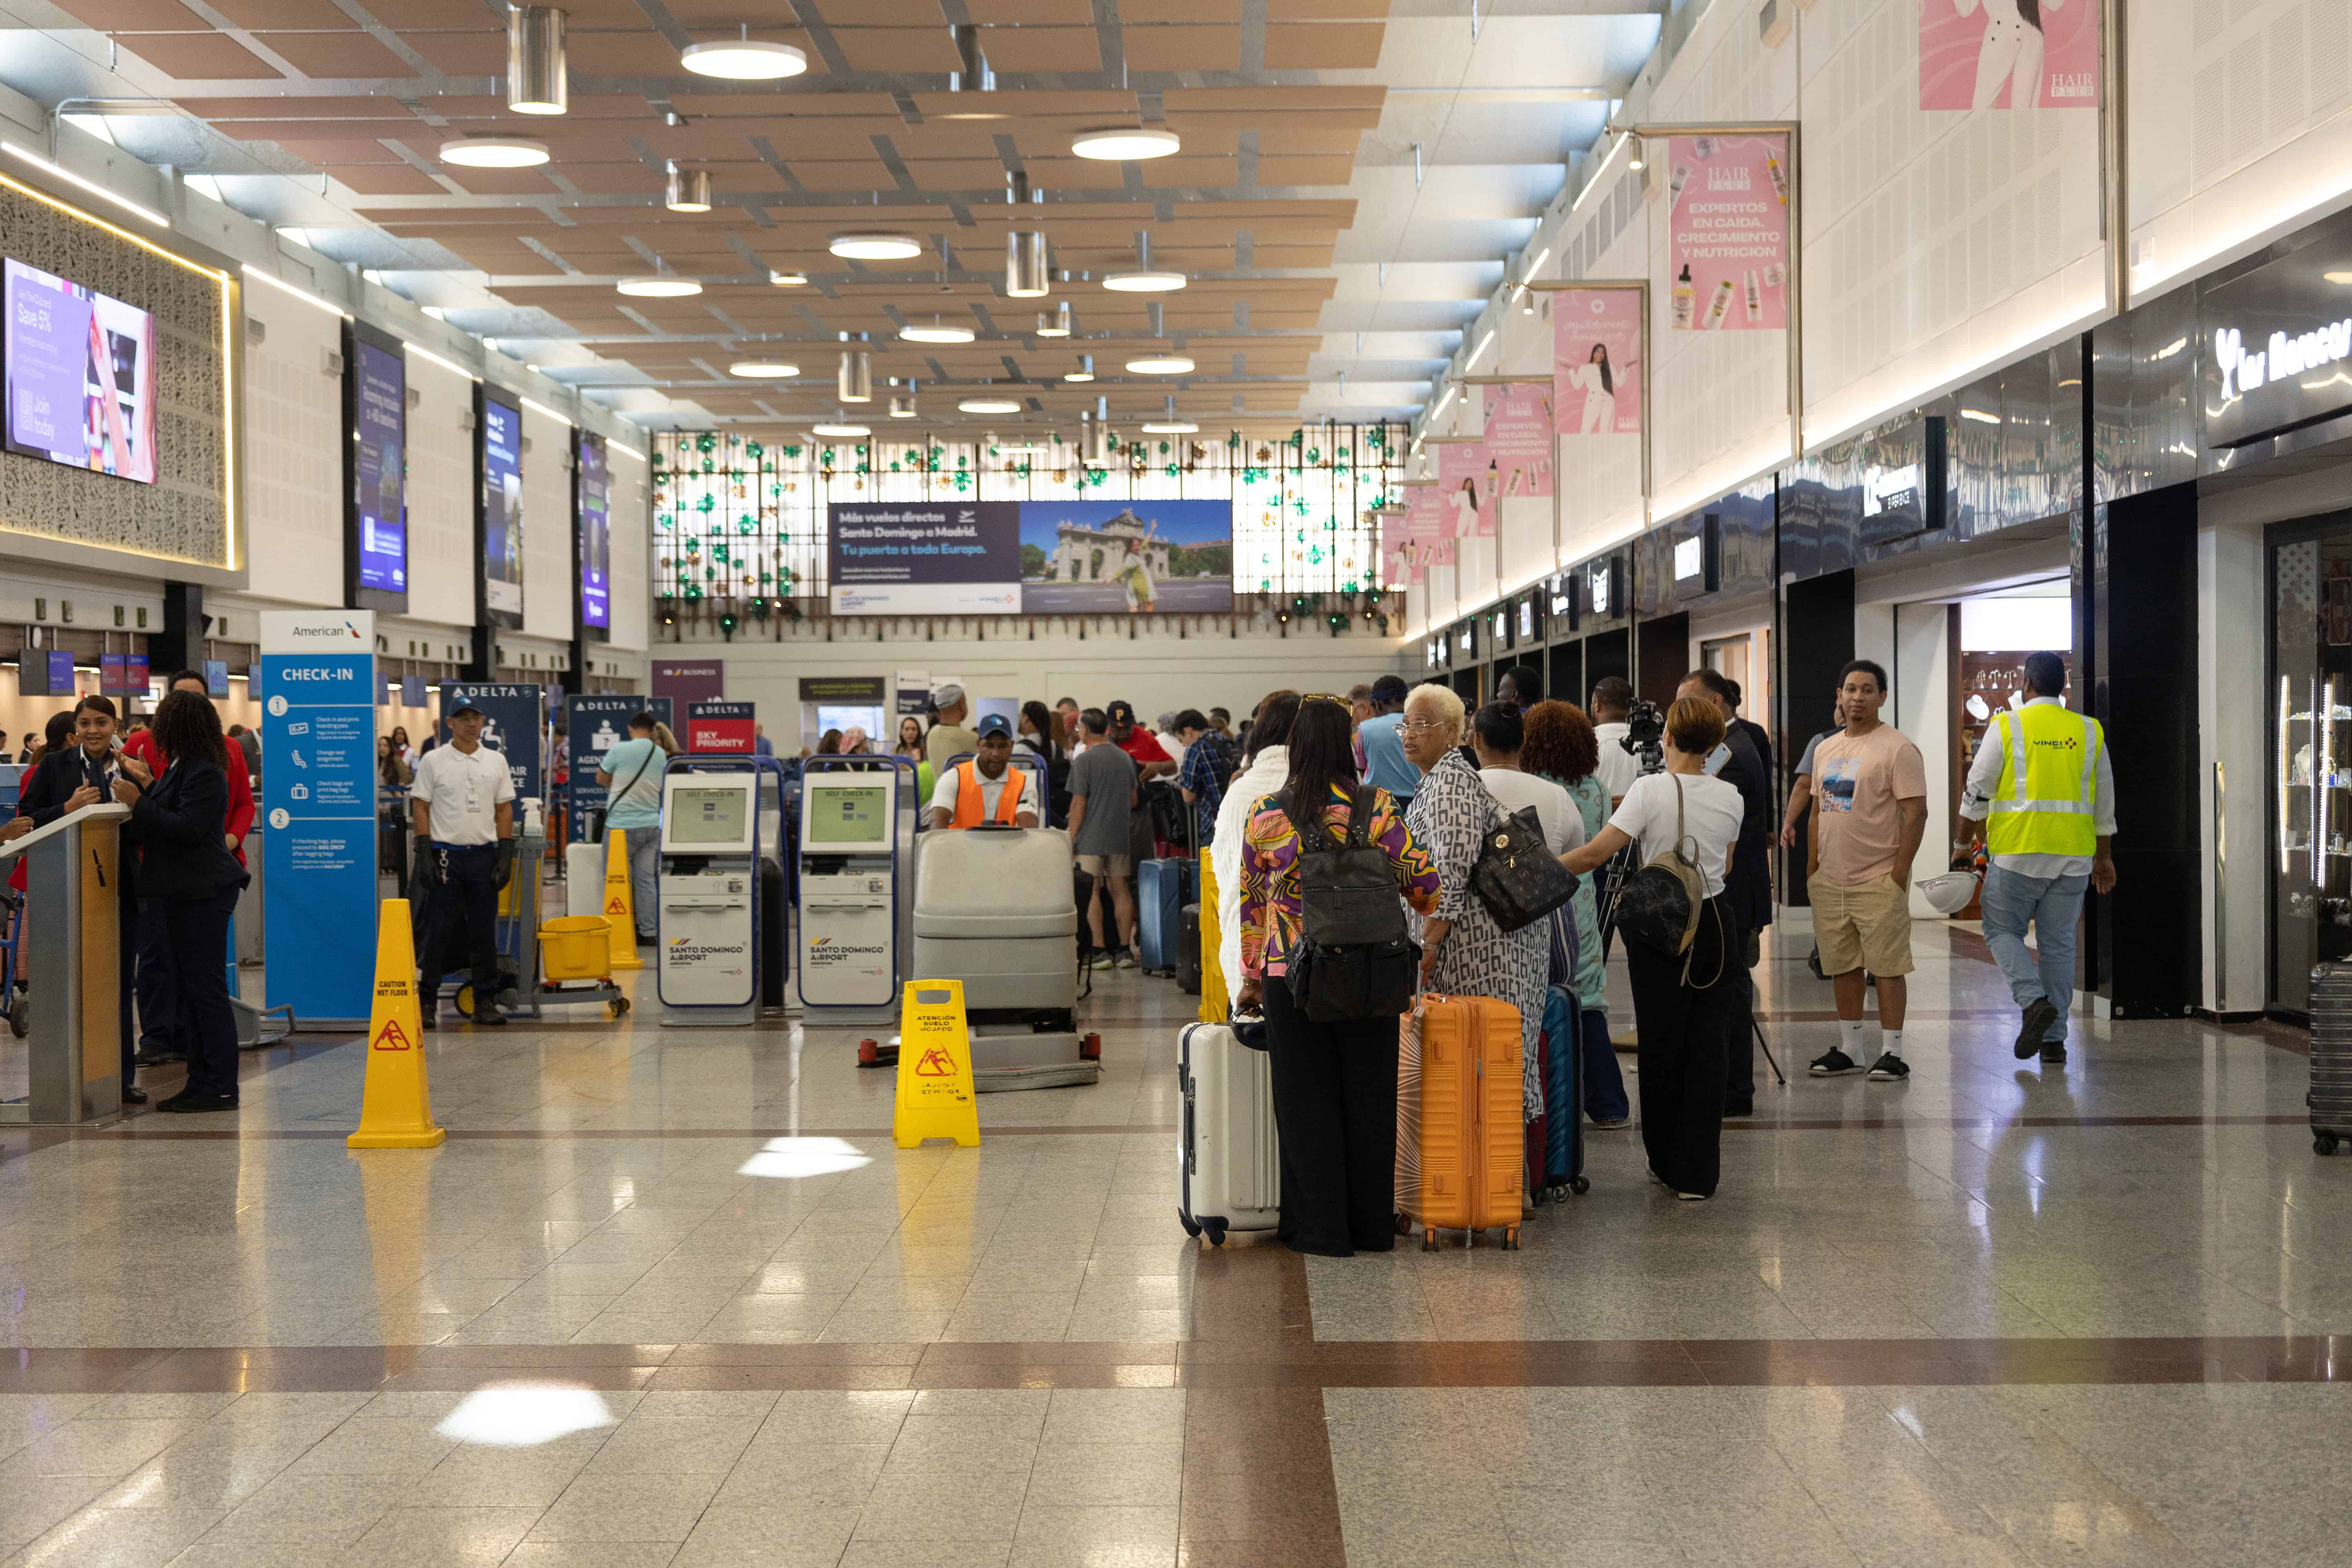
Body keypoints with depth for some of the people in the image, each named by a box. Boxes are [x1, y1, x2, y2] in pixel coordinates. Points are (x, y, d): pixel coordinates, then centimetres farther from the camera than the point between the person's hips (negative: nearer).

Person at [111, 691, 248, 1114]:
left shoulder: (204, 773, -16)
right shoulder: (182, 767, 16)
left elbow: (187, 827, -23)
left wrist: (138, 803, -19)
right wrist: (147, 783, 27)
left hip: (201, 894, -11)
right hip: (182, 893, 11)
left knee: (205, 989, -8)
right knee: (188, 990, 12)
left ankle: (221, 1089, -5)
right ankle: (201, 1083, 18)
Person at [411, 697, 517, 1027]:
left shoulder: (496, 761, 9)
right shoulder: (433, 761, 0)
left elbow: (505, 809, 10)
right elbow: (420, 807, -2)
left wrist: (506, 855, 2)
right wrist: (426, 854, -10)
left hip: (484, 855, 3)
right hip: (446, 854, -3)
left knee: (485, 932, 5)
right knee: (440, 932, -2)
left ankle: (485, 1002, 11)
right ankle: (427, 1001, 6)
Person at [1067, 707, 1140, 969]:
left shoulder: (1084, 761, -10)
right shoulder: (1125, 758, 9)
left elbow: (1078, 804, -11)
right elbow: (1134, 800, 16)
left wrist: (1071, 838, -5)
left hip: (1091, 838, -6)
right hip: (1120, 838, 6)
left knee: (1091, 893, -2)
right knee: (1120, 890, 9)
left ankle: (1100, 951, -5)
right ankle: (1124, 950, 10)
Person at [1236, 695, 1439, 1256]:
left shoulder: (1265, 814, -2)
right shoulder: (1377, 808, -6)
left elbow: (1251, 902, 6)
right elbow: (1424, 883, -3)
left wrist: (1252, 974, 17)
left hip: (1290, 974, 0)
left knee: (1307, 1101, 9)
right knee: (1367, 1098, 12)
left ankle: (1320, 1227, 12)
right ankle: (1371, 1225, 19)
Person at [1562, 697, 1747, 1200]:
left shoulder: (1651, 790, -12)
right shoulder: (1730, 797, 2)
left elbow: (1596, 853, -19)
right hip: (1716, 924, 3)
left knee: (1661, 1045, 9)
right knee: (1706, 1045, 5)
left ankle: (1666, 1163, 22)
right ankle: (1696, 1172, 4)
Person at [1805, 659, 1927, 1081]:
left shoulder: (1897, 748, -7)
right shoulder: (1826, 750, 15)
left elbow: (1916, 812, -11)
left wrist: (1900, 872, -16)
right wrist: (1811, 867, 15)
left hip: (1878, 880, -7)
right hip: (1829, 881, 7)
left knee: (1887, 965, -5)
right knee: (1842, 965, 11)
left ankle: (1892, 1052, 0)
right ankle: (1850, 1050, 19)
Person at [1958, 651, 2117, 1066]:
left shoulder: (2006, 727, -3)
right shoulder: (2089, 732, 8)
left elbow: (1977, 790, -1)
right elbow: (2105, 803, 13)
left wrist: (1967, 840, 12)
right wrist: (2104, 857, 22)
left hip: (2018, 850, -3)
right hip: (2073, 856, 3)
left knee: (2002, 931, 10)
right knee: (2059, 945, 8)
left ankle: (2035, 1000, -13)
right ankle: (2054, 1040, 8)